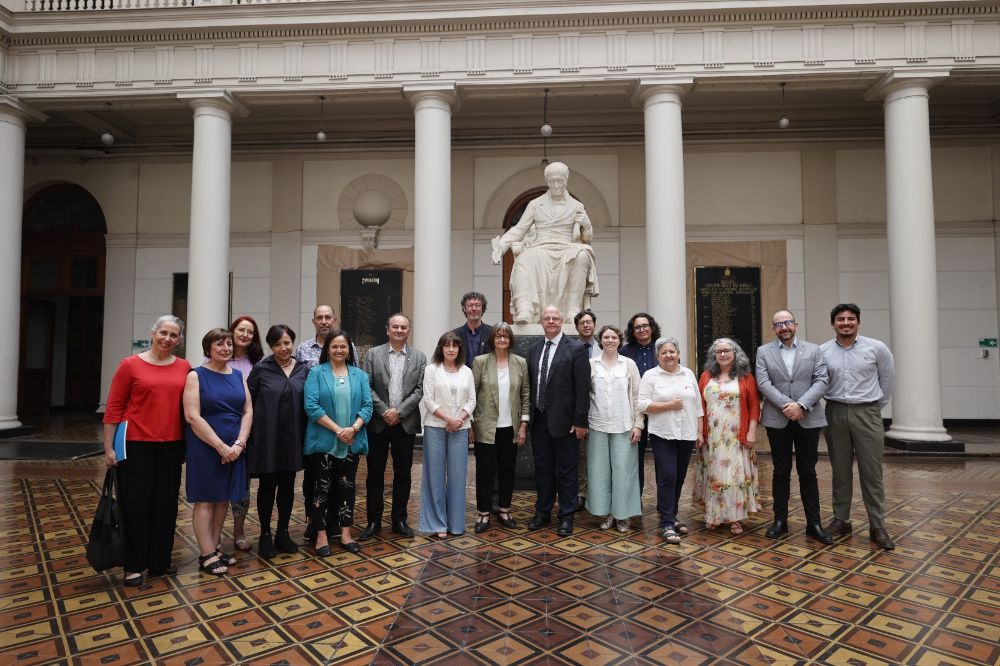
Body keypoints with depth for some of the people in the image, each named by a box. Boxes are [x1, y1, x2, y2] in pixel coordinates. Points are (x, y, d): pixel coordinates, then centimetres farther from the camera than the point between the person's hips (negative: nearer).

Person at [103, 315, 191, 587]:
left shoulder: (184, 368, 2)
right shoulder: (130, 365, -4)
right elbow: (113, 408, -3)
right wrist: (108, 447, -5)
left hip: (171, 445, 3)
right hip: (136, 444, -3)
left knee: (166, 504, 11)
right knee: (135, 504, 5)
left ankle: (160, 561, 26)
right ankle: (134, 565, 20)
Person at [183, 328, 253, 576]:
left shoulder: (238, 375, 9)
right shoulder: (196, 376, -5)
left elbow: (248, 411, 6)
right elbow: (192, 417, -13)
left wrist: (238, 444, -8)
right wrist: (221, 447, -16)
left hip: (234, 448, 5)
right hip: (205, 448, -5)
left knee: (223, 499, 11)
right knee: (205, 500, 3)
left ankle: (216, 548, 22)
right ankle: (207, 554, 11)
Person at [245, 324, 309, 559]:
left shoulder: (303, 370, 3)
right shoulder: (261, 369, -4)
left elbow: (308, 403, 7)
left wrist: (305, 434, 2)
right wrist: (248, 433, -5)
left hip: (293, 437, 3)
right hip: (267, 436, -2)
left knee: (287, 486, 11)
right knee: (267, 486, 7)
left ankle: (282, 533, 26)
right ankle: (265, 535, 22)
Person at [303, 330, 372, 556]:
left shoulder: (359, 375, 7)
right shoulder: (316, 372, -2)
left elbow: (367, 406, 1)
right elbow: (311, 406, -12)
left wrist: (353, 429, -15)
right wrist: (337, 429, -16)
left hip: (352, 442, 3)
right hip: (323, 441, -3)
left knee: (347, 487, 10)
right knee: (322, 488, 5)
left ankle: (345, 535, 20)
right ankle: (321, 536, 16)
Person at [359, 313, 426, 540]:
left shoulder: (419, 357, 5)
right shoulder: (373, 354, 3)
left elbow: (419, 390, -2)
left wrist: (398, 411, -12)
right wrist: (384, 411, -13)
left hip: (406, 423, 1)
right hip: (378, 423, -1)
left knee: (403, 474, 8)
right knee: (375, 473, 7)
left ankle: (399, 520, 21)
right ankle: (374, 521, 19)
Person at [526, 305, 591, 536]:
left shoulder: (575, 349, -7)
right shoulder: (535, 349, 10)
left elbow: (583, 387, -10)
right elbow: (531, 383, 11)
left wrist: (580, 421, -13)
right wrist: (528, 416, 8)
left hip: (564, 420, -5)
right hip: (539, 419, 5)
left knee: (566, 470, 6)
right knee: (542, 468, 15)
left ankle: (566, 517, 19)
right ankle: (542, 513, 28)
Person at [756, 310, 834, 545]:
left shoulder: (813, 350, 6)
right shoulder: (764, 352, 5)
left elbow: (821, 381, -4)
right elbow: (763, 383, -5)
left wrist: (801, 405, -17)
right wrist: (786, 405, -17)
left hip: (808, 419, 0)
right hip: (777, 420, 0)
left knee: (808, 472, 7)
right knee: (781, 472, 8)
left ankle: (814, 523, 17)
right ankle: (780, 521, 17)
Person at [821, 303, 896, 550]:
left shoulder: (876, 348, -2)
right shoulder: (822, 351, -1)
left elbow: (888, 378, 11)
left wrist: (878, 404, 14)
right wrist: (827, 402, 8)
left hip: (867, 413, -1)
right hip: (835, 413, 1)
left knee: (872, 472, 1)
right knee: (840, 471, 10)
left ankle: (877, 527, 11)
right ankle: (841, 520, 20)